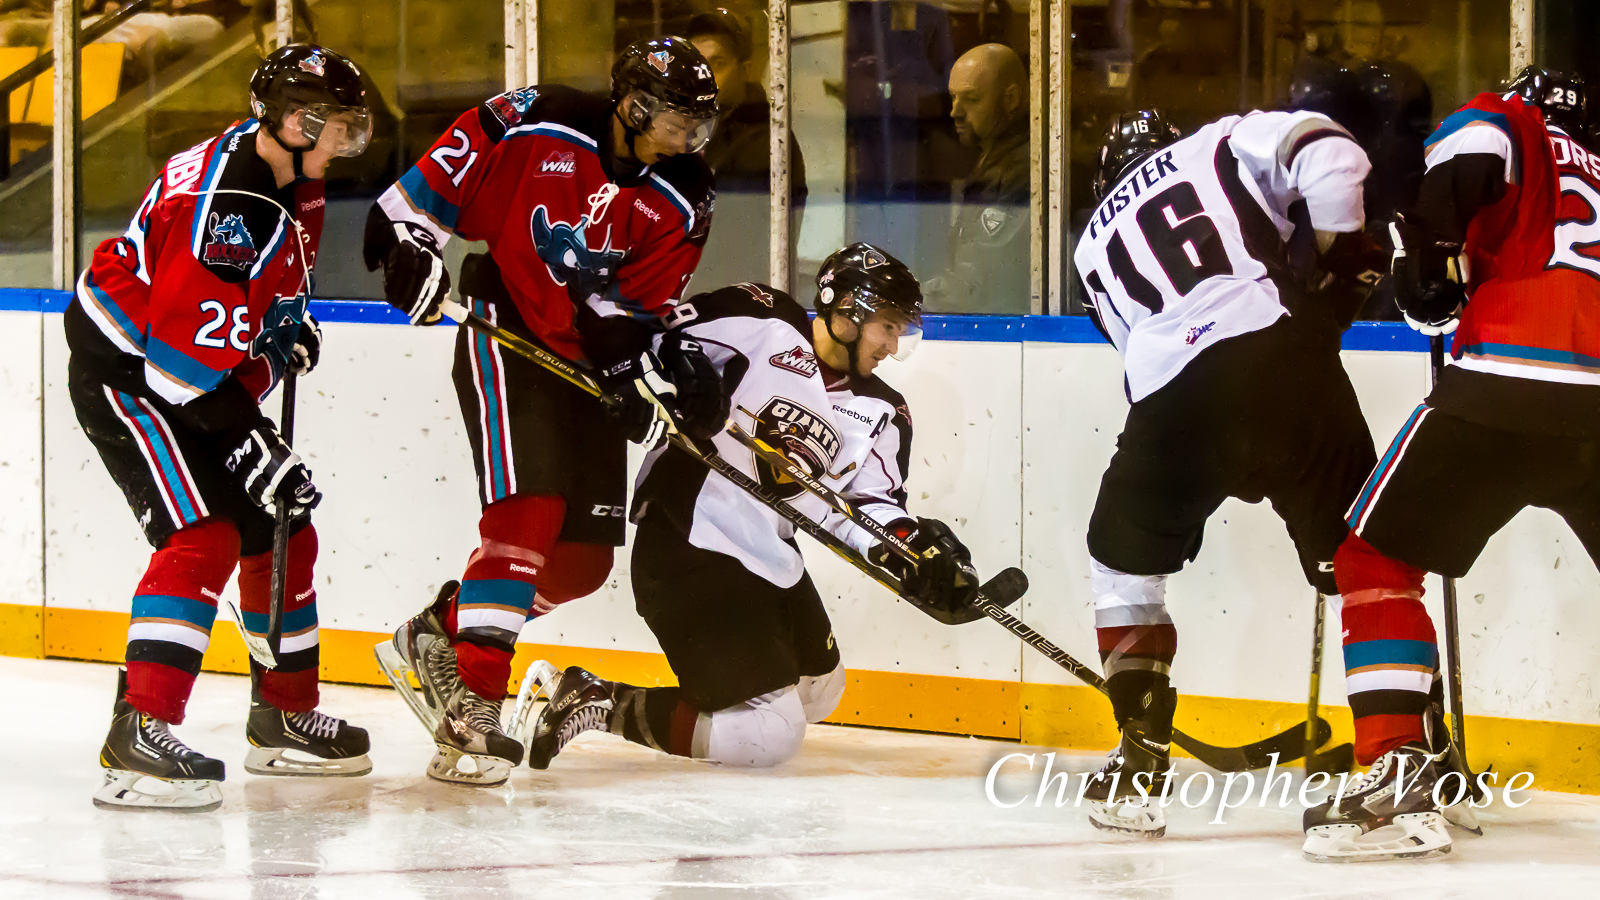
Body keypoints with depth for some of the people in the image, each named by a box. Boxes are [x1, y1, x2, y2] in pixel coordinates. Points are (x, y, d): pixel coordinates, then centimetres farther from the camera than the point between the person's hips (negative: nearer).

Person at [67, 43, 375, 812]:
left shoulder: (287, 172, 0)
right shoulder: (225, 212, -31)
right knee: (205, 537, -24)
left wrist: (290, 325, 12)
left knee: (281, 531, 15)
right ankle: (138, 734, -30)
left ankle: (284, 717, 30)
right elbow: (186, 363, -32)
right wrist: (255, 452, -27)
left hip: (207, 369, 10)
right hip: (125, 371, -10)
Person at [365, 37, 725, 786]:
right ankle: (474, 708, -21)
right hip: (506, 337, -6)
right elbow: (444, 173, -1)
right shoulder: (535, 126, -13)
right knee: (527, 514, -22)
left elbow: (639, 308, -5)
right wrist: (409, 239, -6)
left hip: (588, 361, 6)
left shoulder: (680, 204, -3)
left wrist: (653, 366, -21)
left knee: (583, 559, 3)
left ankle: (436, 638, 21)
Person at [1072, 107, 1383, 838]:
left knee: (1123, 563, 24)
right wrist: (1348, 255, 14)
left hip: (1175, 400, 1)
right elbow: (1329, 158, 1)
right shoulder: (1225, 144, 21)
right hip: (1285, 356, -1)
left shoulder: (1096, 243, 31)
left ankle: (1140, 764, 18)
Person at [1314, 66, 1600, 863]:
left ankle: (1400, 773, -8)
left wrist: (1430, 263, 6)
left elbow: (1468, 151, -5)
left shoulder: (1511, 125, 16)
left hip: (1511, 384, -4)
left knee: (1376, 558, 6)